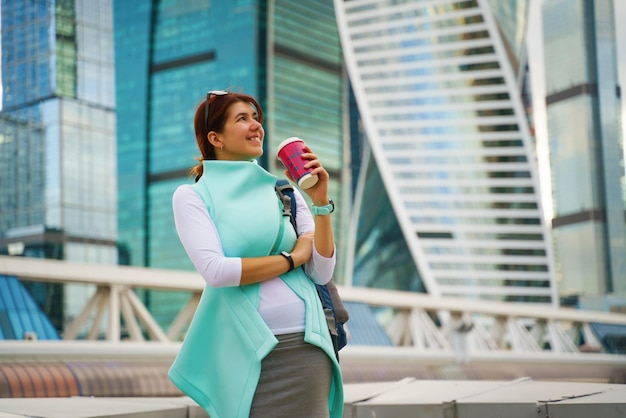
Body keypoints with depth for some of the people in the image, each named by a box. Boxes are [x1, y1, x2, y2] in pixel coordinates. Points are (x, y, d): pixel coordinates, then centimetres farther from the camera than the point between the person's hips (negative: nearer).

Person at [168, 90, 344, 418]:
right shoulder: (191, 196, 0)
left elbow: (322, 273, 2)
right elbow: (216, 271, -15)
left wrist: (320, 201, -9)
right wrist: (294, 257, -6)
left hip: (304, 345, 3)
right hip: (244, 350, -2)